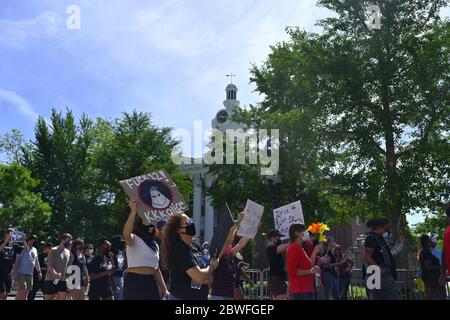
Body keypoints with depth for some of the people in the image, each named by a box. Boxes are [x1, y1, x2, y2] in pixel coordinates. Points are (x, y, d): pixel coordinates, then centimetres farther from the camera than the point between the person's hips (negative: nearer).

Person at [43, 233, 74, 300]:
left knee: (63, 298, -6)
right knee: (48, 298, 5)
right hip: (51, 280, -4)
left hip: (63, 280, 5)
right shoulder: (54, 250, -5)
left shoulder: (69, 253, 12)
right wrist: (54, 273, -30)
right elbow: (49, 264, -14)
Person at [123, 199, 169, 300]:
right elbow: (126, 234, -33)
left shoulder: (154, 244, 16)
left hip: (151, 283, 7)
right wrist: (133, 212, -44)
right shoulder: (133, 239, -7)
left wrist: (164, 289, 15)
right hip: (134, 283, -7)